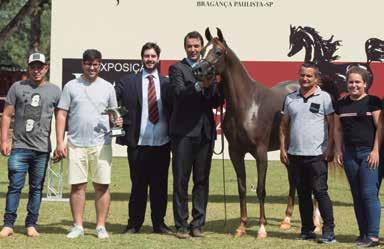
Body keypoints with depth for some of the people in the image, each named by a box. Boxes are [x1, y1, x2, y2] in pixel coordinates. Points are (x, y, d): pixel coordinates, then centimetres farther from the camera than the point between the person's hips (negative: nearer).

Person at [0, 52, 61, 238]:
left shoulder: (54, 91, 7)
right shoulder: (17, 87, 6)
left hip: (42, 149, 1)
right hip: (19, 147, -1)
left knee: (36, 188, 6)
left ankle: (31, 224, 13)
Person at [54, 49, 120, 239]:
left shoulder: (107, 87, 9)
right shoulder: (71, 86, 5)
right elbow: (62, 115, 4)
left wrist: (117, 120, -9)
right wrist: (60, 142, -2)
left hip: (101, 144, 1)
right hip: (76, 144, 0)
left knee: (102, 186, -1)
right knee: (77, 186, 1)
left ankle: (101, 226, 6)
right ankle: (77, 226, 9)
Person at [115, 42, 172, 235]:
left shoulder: (167, 83, 8)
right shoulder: (128, 82, 4)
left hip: (162, 143, 1)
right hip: (138, 142, -1)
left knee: (160, 185, 7)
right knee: (138, 185, 5)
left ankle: (159, 223, 18)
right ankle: (134, 224, 15)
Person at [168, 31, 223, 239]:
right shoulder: (177, 69, 1)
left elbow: (217, 102, 8)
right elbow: (179, 93, -16)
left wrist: (211, 86, -11)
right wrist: (198, 85, -31)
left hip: (205, 132, 4)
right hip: (183, 132, -4)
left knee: (202, 180, 7)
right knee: (181, 180, 0)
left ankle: (198, 224, 14)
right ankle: (181, 225, 5)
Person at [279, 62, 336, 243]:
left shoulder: (324, 97, -1)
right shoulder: (290, 98, 10)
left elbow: (332, 125, -3)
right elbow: (284, 125, 14)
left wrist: (330, 148, -11)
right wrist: (283, 149, 6)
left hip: (317, 154, -5)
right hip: (295, 154, 5)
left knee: (320, 191, -8)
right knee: (303, 193, 11)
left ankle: (329, 231, -3)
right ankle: (307, 230, 20)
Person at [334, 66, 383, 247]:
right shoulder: (341, 104, 11)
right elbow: (338, 130, 15)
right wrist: (339, 151, 6)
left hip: (369, 153, -5)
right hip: (350, 154, 5)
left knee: (369, 193, -11)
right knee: (357, 195, 9)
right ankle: (363, 232, 16)